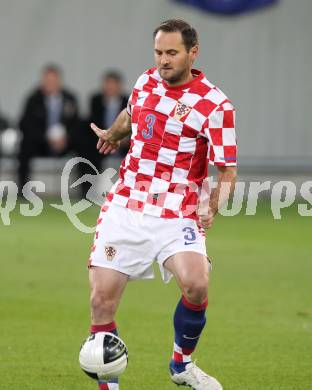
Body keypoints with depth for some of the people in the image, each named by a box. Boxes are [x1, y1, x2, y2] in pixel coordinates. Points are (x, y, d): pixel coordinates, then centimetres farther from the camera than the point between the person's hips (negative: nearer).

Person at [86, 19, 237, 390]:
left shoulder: (215, 105, -10)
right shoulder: (146, 81, 5)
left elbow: (227, 170, -7)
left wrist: (212, 205, -26)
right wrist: (112, 134, 50)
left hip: (176, 216, -4)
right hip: (124, 209, 4)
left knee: (195, 285, -27)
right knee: (102, 299, -6)